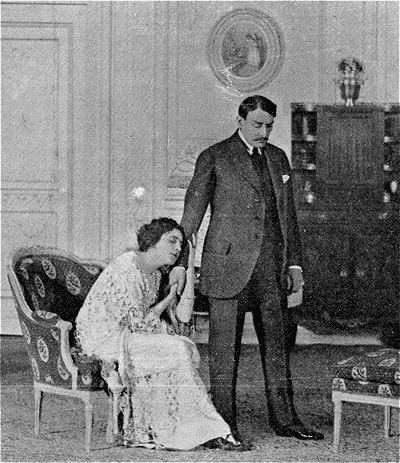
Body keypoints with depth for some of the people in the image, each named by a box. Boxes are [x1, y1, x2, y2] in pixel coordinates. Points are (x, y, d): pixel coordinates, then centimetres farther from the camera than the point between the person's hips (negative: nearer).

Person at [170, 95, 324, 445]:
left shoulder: (278, 158, 15)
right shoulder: (214, 158, -1)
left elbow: (288, 214, 19)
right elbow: (193, 211, -1)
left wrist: (294, 262, 15)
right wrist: (180, 262, -5)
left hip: (271, 266, 5)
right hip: (229, 264, -5)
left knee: (278, 344, 7)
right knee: (224, 347, -1)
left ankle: (284, 419, 15)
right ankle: (224, 424, 5)